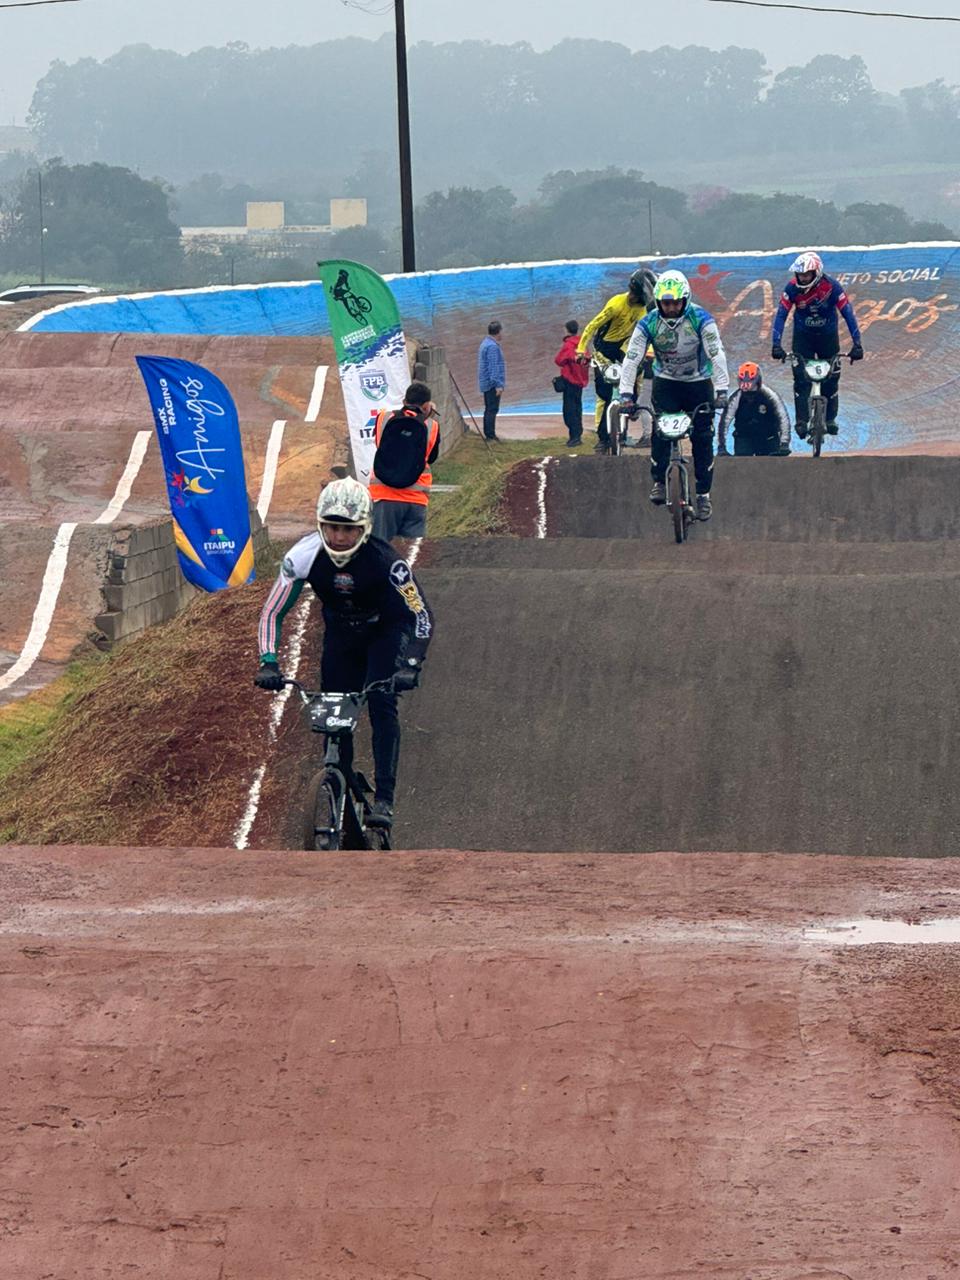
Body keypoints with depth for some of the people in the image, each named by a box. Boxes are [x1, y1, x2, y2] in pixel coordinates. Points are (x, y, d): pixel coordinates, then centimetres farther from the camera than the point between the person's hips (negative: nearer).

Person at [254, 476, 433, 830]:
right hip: (341, 635, 3)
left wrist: (409, 666, -41)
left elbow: (421, 615, -28)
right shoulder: (304, 556, -26)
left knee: (381, 704, -23)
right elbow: (272, 613, -17)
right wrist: (268, 663, -31)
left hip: (385, 632, -3)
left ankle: (384, 798, -24)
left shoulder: (383, 560, -33)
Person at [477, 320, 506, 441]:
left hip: (486, 384, 10)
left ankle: (488, 434, 21)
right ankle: (491, 435, -9)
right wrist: (498, 385, -22)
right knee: (492, 409, -8)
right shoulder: (493, 347, -18)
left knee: (489, 409, 15)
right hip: (492, 384, -10)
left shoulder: (485, 344, 14)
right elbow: (494, 367, -22)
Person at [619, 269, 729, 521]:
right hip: (666, 382, 1)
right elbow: (632, 358, -19)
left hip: (699, 382, -1)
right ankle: (659, 482, -1)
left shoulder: (701, 319, -21)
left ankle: (704, 493, 7)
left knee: (702, 438, -3)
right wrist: (626, 394, -30)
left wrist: (722, 390, -36)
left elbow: (717, 354, -26)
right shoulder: (649, 323, -16)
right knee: (660, 432, -16)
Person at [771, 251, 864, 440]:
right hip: (803, 336, 0)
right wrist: (776, 344, -28)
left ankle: (830, 419, 16)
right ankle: (801, 421, -8)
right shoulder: (792, 287, -20)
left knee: (831, 378, 0)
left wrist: (857, 344, -25)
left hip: (828, 335, 0)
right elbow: (781, 315, -18)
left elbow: (848, 313, -21)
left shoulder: (831, 286, -23)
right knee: (801, 378, -11)